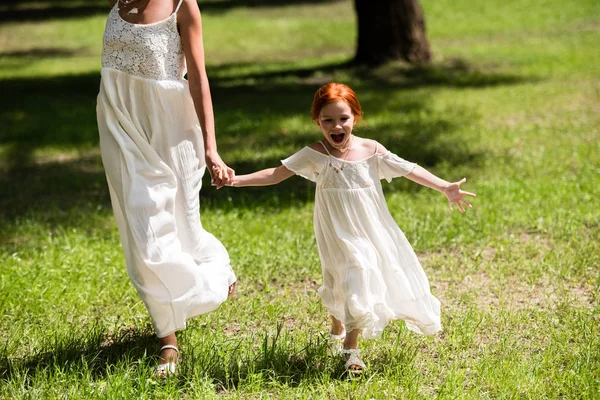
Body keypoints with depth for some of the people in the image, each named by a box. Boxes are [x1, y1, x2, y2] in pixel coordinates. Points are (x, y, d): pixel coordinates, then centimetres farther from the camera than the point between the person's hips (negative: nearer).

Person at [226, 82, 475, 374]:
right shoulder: (315, 156, -8)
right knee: (354, 280, -7)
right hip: (339, 237, -3)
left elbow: (409, 170, -2)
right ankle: (350, 348, 15)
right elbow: (276, 174, -6)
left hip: (373, 231, 3)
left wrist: (445, 188, -6)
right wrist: (237, 180, -14)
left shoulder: (371, 150, -5)